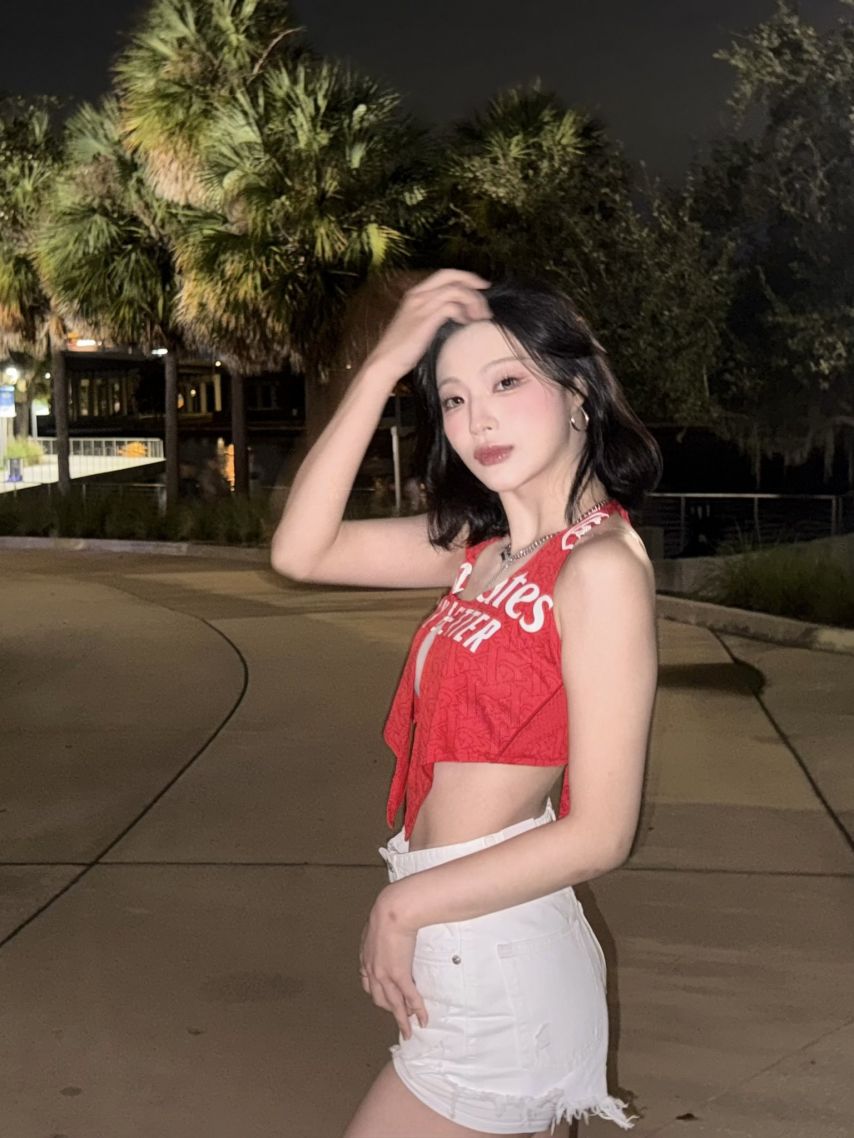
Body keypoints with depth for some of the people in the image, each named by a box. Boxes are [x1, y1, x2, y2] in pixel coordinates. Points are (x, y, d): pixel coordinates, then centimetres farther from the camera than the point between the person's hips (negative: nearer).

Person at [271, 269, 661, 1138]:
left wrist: (405, 904, -10)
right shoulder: (489, 544, 5)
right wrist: (382, 367, -7)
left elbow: (599, 833, -19)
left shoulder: (600, 563, -18)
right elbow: (302, 551, 0)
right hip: (478, 955, 8)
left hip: (493, 962, -8)